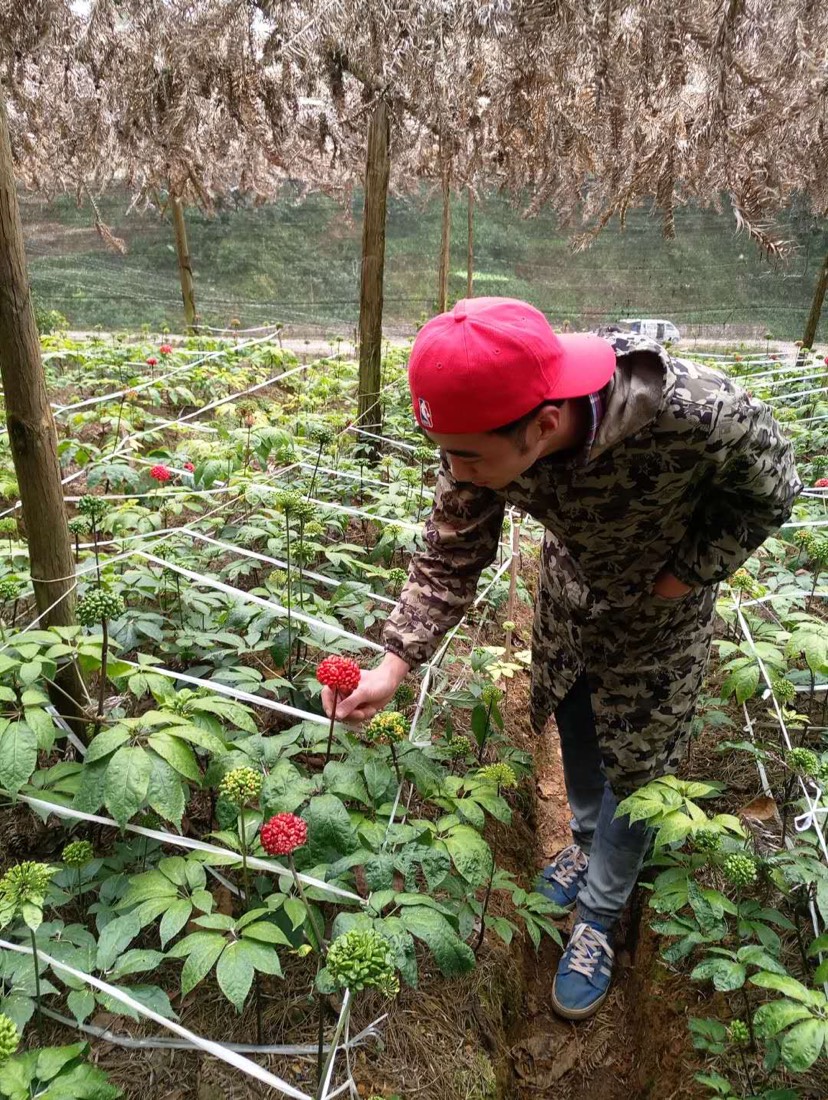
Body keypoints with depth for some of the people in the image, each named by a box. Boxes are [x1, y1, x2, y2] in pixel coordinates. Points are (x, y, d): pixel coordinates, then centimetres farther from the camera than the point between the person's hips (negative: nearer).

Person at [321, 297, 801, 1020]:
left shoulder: (696, 413, -43)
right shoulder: (483, 428, -31)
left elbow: (770, 491, -19)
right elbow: (451, 558, -19)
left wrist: (686, 573, -21)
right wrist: (394, 665, -27)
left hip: (658, 607, -3)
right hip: (570, 587, 4)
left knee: (633, 765, 10)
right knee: (575, 730, 22)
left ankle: (598, 919, 35)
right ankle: (587, 842, 52)